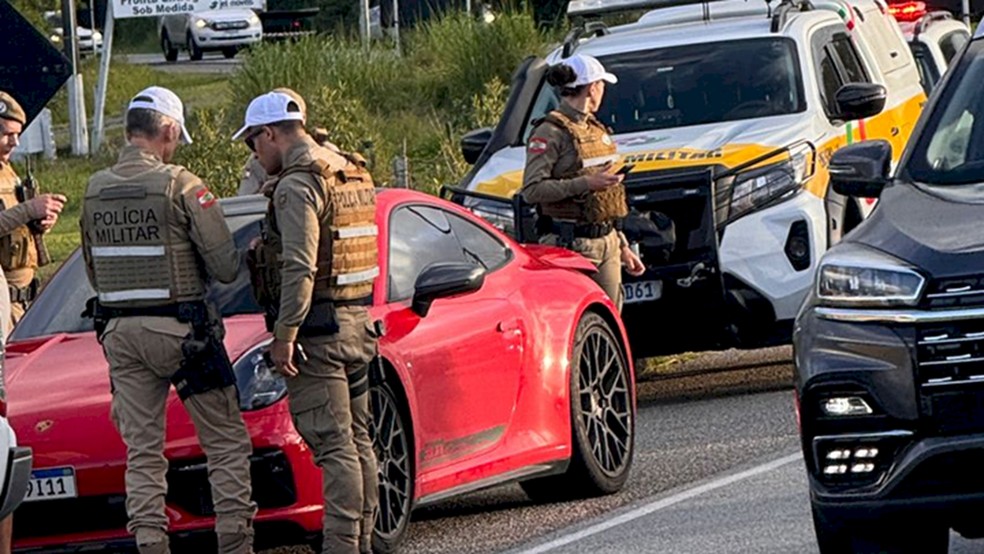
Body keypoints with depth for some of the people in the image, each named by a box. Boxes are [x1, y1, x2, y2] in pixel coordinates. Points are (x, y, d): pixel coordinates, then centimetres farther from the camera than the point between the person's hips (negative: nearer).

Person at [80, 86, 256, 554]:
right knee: (226, 442, 4)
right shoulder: (180, 186, -12)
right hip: (179, 328, -5)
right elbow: (226, 266, -12)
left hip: (119, 333, 5)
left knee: (142, 451, 8)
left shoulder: (95, 191, 6)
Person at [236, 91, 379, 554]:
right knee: (357, 439, 13)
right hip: (357, 324, 9)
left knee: (333, 443, -10)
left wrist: (284, 334, -19)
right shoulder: (352, 174, 16)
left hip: (317, 329, -9)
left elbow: (299, 269, -21)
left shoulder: (297, 185, -14)